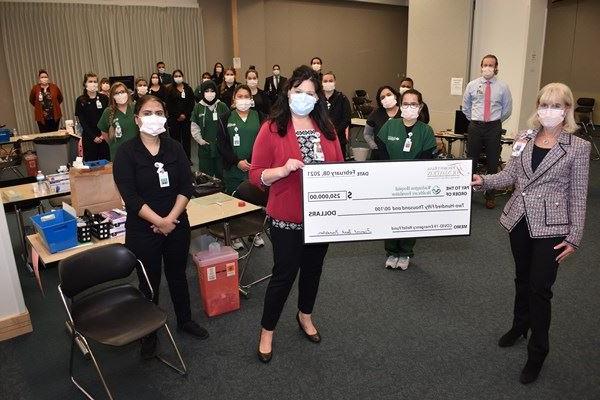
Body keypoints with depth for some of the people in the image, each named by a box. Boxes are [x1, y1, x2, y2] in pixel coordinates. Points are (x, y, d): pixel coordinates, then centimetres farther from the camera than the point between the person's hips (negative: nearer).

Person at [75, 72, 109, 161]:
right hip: (89, 137, -1)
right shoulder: (80, 101, 2)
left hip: (104, 136, 1)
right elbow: (82, 121, -1)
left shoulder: (104, 98, 5)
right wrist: (93, 137, -10)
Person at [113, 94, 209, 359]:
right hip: (143, 230, -3)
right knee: (149, 283, 11)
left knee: (177, 276, 19)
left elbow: (186, 187, -5)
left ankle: (185, 320, 40)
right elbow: (130, 196, -16)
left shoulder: (174, 148, 1)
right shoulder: (126, 153, -9)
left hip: (177, 225, 3)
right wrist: (159, 221, -19)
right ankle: (149, 334, 30)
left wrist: (171, 218, -15)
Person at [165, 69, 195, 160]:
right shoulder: (170, 90, 3)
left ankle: (187, 158, 13)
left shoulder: (188, 88, 8)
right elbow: (169, 105, -2)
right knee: (176, 138, -2)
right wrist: (177, 116, -10)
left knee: (187, 138, 4)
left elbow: (192, 103, 3)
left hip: (186, 117, 2)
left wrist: (185, 114, -7)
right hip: (174, 118, -2)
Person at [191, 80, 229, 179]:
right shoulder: (198, 107, 3)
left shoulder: (222, 107, -1)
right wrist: (200, 140, -5)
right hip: (205, 148, 1)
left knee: (221, 175, 8)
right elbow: (194, 127, 4)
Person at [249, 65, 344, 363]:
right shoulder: (272, 129, -9)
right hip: (287, 218, -5)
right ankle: (267, 331, 26)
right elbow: (256, 175, -10)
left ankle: (305, 316, 45)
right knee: (284, 274, 5)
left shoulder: (326, 128, 3)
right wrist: (282, 170, -28)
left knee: (313, 268, 20)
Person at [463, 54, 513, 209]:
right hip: (475, 126, 1)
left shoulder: (503, 87, 2)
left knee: (492, 163, 5)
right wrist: (474, 120, 12)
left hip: (494, 128, 0)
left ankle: (490, 196, 15)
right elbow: (465, 107, 14)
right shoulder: (472, 85, 5)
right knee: (471, 161, 3)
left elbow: (507, 110, 10)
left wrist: (496, 121, 10)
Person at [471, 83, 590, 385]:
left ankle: (537, 353, 19)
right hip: (519, 220, 4)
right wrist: (483, 181, -14)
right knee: (522, 278, 21)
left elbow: (578, 196, -6)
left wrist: (574, 237, -7)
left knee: (540, 288, 0)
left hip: (550, 226, -4)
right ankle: (520, 326, 44)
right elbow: (510, 175, 5)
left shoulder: (578, 147, -8)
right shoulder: (525, 139, 2)